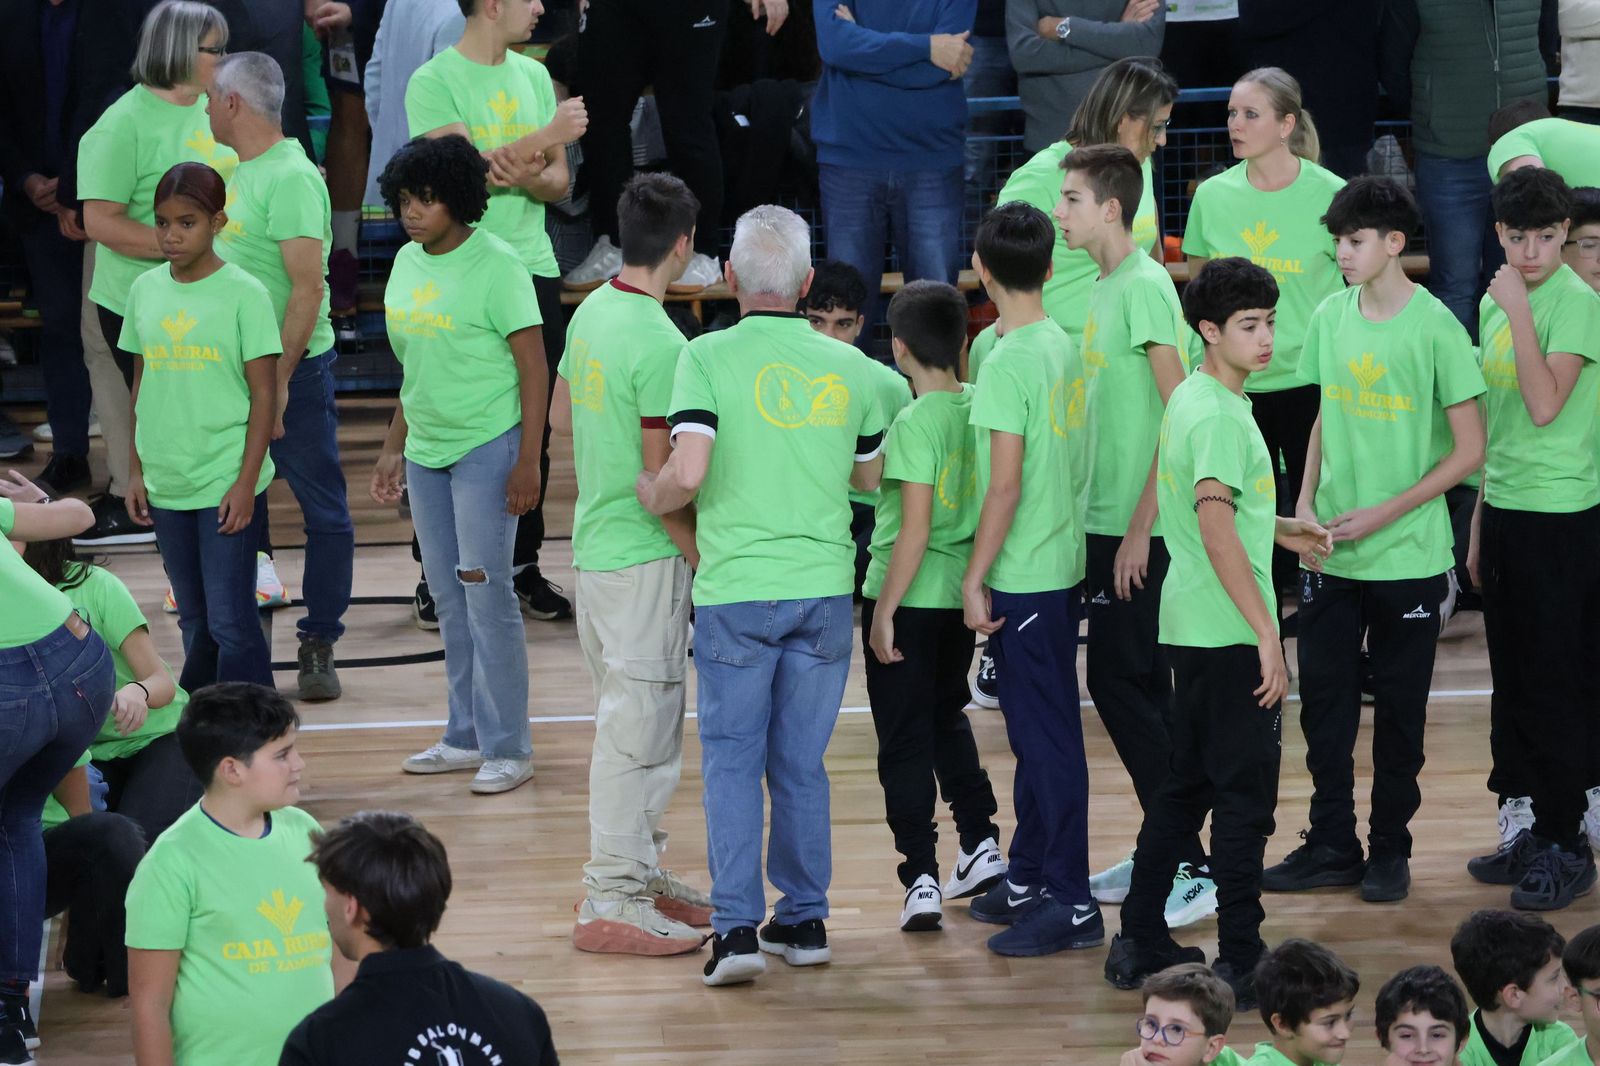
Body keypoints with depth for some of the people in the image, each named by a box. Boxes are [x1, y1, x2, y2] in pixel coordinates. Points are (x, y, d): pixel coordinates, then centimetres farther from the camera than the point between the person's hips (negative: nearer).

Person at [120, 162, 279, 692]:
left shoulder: (243, 294, -8)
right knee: (195, 624, 13)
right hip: (167, 485, 5)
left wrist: (246, 483, -12)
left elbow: (263, 395, -7)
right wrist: (137, 472, 10)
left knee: (231, 622, -6)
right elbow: (141, 385, 13)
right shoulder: (145, 290, 6)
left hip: (226, 484, -5)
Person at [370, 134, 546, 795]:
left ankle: (507, 747, 0)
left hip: (487, 448, -7)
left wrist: (528, 461, -16)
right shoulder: (407, 263, 9)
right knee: (449, 596, 11)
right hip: (426, 451, 7)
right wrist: (394, 449, 18)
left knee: (485, 590, -7)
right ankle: (467, 738, 19)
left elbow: (533, 367, -12)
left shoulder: (495, 266, -12)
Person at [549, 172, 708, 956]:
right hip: (643, 558, -9)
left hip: (595, 539, 9)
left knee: (636, 719, 18)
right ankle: (610, 904, -3)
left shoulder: (591, 312, 6)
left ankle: (643, 872, 27)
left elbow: (560, 415, 21)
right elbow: (661, 480, -20)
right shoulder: (660, 345, -21)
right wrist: (704, 556, -10)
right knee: (637, 728, -5)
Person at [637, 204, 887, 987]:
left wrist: (649, 496, 3)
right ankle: (804, 919, 20)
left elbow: (686, 475, -18)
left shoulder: (709, 358, -8)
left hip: (736, 590, -3)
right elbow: (870, 476, 16)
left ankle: (736, 926, -4)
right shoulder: (846, 365, 4)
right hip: (824, 585, 3)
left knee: (731, 759, 5)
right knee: (802, 762, 14)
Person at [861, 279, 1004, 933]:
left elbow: (914, 531, -20)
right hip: (962, 592, 7)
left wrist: (885, 611, -14)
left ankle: (921, 883, -1)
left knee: (905, 740, 1)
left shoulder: (914, 423, -18)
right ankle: (981, 846, 28)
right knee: (947, 718, 25)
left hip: (907, 597, -7)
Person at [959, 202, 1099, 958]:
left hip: (1023, 576, -9)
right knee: (1036, 731, 17)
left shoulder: (1007, 362, -18)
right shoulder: (1066, 348, 6)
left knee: (1046, 736, -5)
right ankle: (1028, 880, 27)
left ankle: (1071, 903, -2)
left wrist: (975, 577, -12)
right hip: (1061, 566, 9)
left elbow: (1006, 484, -19)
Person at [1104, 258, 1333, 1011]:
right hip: (1229, 635, -10)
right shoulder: (1221, 416, -17)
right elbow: (1217, 530, -25)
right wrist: (1266, 635, -25)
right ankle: (1239, 965, 1)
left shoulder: (1189, 398, 12)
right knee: (1245, 797, -3)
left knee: (1188, 785, 16)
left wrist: (1280, 531, 25)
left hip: (1193, 629, 10)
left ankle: (1140, 945, 19)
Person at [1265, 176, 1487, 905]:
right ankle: (1332, 845, 16)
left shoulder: (1434, 328, -12)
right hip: (1332, 553, 4)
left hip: (1407, 557, -4)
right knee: (1323, 699, 6)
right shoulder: (1331, 317, 2)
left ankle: (1390, 850, 17)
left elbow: (1469, 449, -10)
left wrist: (1384, 515, -14)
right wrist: (1306, 502, 0)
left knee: (1399, 709, 5)